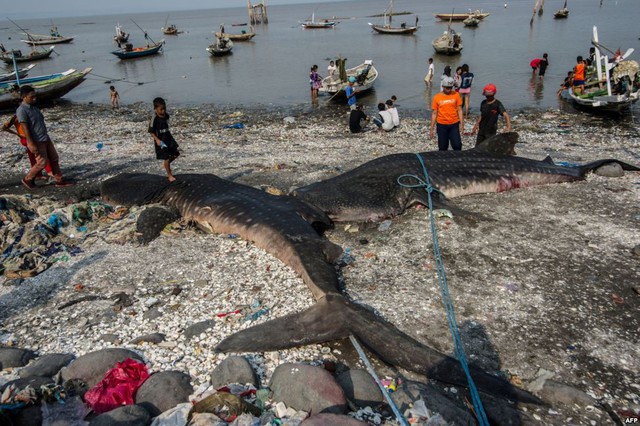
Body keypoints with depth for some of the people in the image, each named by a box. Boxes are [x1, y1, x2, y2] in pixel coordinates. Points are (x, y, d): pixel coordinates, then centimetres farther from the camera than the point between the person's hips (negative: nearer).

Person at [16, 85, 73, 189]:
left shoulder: (34, 107, 9)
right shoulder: (21, 110, -17)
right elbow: (25, 128, -21)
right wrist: (31, 144, -24)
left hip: (46, 138, 8)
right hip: (37, 142, -8)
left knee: (54, 159, 9)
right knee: (42, 163, -3)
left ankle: (59, 180, 18)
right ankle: (27, 180, 17)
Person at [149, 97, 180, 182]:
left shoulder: (166, 116, 1)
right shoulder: (155, 119, -19)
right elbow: (151, 131, -15)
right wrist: (157, 140, -25)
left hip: (168, 138, 7)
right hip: (160, 141, -7)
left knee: (176, 153, 11)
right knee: (166, 157, 0)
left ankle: (166, 163, 34)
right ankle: (169, 175, 14)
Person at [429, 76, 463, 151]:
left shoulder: (456, 94, 1)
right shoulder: (437, 97, -1)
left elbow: (459, 110, 3)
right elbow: (434, 113, 2)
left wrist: (461, 123, -5)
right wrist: (432, 128, 0)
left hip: (454, 124, 0)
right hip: (442, 125, 0)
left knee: (457, 145, -7)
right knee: (442, 148, 5)